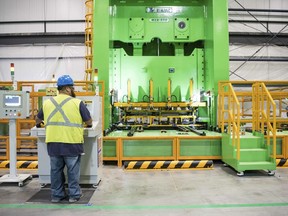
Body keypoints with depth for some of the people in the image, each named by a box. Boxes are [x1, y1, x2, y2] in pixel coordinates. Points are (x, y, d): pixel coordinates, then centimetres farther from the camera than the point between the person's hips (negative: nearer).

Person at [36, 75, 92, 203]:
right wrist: (87, 124, 23)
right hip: (72, 143, -4)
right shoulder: (77, 103, -5)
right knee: (73, 171, 9)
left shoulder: (47, 103, 8)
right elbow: (89, 122, 0)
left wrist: (38, 124, 46)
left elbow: (38, 119, 24)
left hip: (53, 143, 4)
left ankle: (56, 195, 25)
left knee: (56, 170, 15)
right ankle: (74, 195, 18)